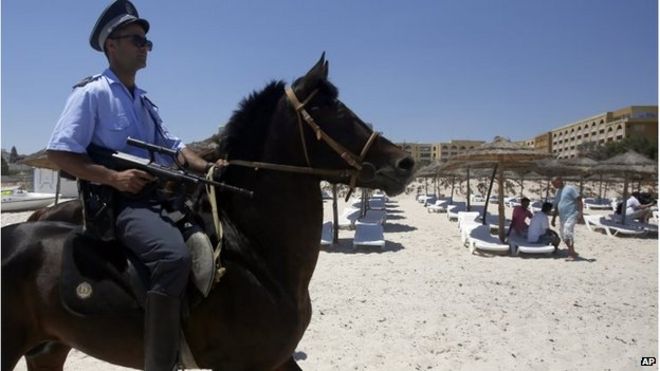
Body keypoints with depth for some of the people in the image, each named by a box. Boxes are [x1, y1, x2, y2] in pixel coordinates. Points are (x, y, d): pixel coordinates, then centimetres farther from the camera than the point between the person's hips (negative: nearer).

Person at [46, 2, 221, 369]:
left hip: (159, 195, 9)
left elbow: (173, 145, 20)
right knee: (174, 254, -34)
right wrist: (114, 177, -21)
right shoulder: (91, 93, -3)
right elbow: (59, 153, -9)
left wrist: (205, 167, 1)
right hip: (119, 201, -9)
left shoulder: (145, 100, 21)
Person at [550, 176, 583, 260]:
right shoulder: (558, 192, 19)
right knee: (563, 236, 7)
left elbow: (579, 200, -10)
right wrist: (553, 219, 21)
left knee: (567, 233, -17)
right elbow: (556, 207, 24)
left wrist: (580, 212, -19)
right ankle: (572, 252, 19)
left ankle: (572, 253, -9)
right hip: (562, 217, 8)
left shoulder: (570, 189, -5)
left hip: (571, 216, -8)